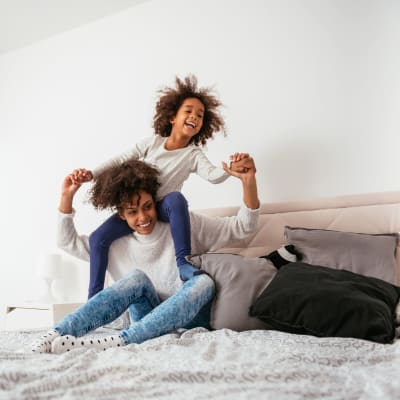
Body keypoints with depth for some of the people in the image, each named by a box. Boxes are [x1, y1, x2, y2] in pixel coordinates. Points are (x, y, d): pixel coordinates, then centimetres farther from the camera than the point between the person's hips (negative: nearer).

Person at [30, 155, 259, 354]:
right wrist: (67, 197, 1)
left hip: (191, 317, -1)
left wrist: (248, 181, -19)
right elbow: (68, 243, 14)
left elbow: (242, 228, -2)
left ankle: (120, 341, -44)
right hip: (149, 320, 2)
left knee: (203, 282, -31)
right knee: (137, 278, -24)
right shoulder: (117, 245, 10)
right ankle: (56, 334, -36)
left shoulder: (186, 226, 1)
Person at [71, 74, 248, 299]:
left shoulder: (194, 155, -6)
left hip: (163, 210, -3)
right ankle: (95, 297, -1)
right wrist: (91, 174, -10)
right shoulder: (153, 142, 0)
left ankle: (183, 262, -38)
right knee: (98, 238, -14)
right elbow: (121, 161, 2)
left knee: (176, 197, -38)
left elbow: (212, 175, -24)